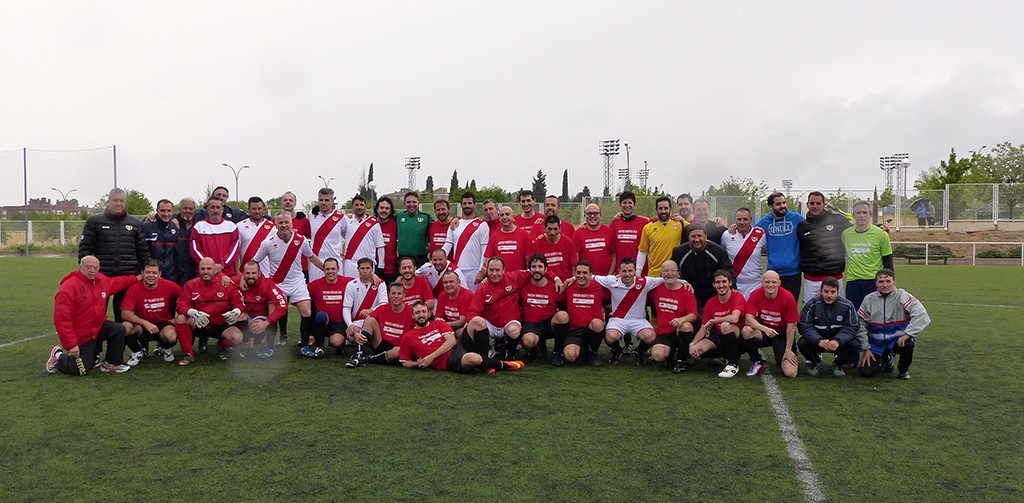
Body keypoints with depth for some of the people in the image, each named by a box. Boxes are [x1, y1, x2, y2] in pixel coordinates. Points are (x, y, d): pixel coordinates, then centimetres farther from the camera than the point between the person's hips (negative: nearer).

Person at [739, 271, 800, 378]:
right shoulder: (755, 295, -13)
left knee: (791, 373, -18)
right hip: (763, 333, 1)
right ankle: (758, 362, -6)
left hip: (782, 335, -1)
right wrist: (764, 328, -38)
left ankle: (780, 360, 22)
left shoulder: (788, 297, -17)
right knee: (746, 331, -33)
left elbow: (791, 326, -12)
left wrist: (788, 351, -10)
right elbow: (748, 319, -20)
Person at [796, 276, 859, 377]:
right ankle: (815, 362, 7)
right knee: (802, 343, -29)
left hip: (838, 341, 1)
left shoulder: (847, 306, -11)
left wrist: (838, 341, -30)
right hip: (817, 340, -1)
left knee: (854, 345, -28)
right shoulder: (811, 305, -13)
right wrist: (818, 340, -33)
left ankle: (838, 364, 6)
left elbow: (852, 327, -12)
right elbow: (804, 326, -15)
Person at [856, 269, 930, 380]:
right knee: (866, 372, -13)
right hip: (876, 343, 2)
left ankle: (903, 369, -1)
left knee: (907, 344, -37)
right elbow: (860, 325, 4)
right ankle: (885, 361, 25)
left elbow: (921, 316, -19)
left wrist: (907, 334, -29)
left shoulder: (903, 297, -7)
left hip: (898, 339, -2)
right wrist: (866, 349, -1)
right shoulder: (869, 299, 2)